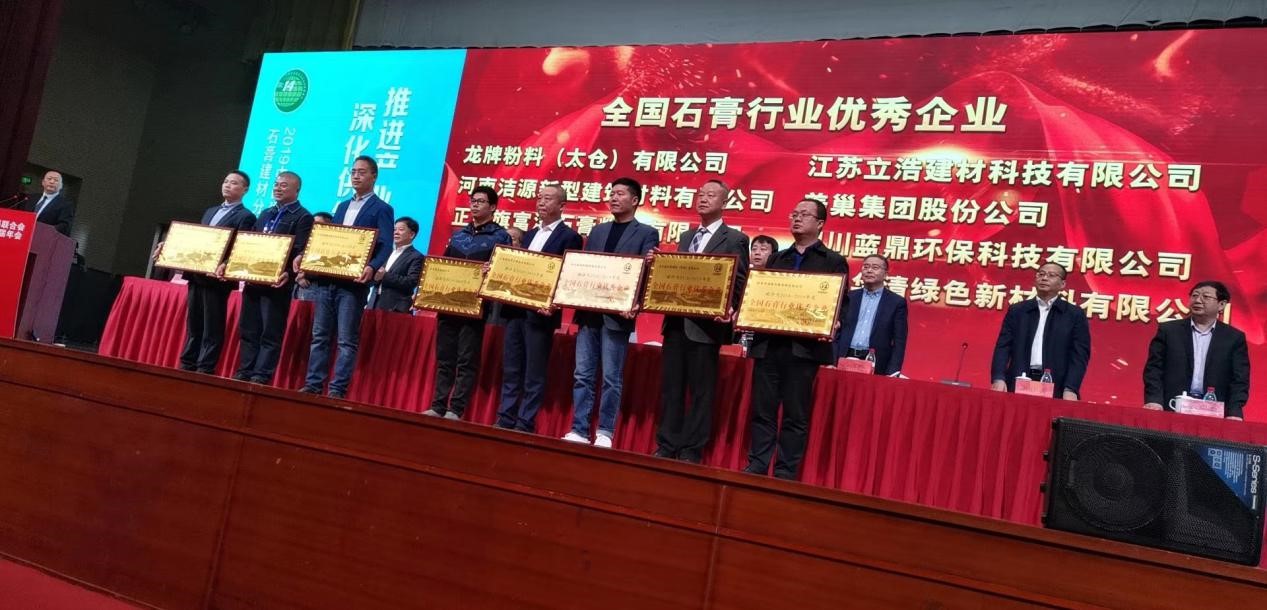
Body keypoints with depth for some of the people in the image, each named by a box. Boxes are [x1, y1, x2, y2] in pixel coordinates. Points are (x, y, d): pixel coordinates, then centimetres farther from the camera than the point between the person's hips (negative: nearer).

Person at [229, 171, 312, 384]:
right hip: (253, 280, 8)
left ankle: (262, 375, 0)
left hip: (277, 283, -8)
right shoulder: (265, 214, 20)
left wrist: (288, 272, -29)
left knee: (271, 333, -3)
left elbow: (300, 252, -14)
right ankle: (244, 372, 16)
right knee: (248, 330, 10)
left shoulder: (303, 217, -4)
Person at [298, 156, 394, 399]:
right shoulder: (342, 206, 22)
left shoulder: (381, 209, 0)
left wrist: (372, 267, -30)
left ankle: (337, 390, -2)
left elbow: (385, 246, -11)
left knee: (347, 340, -4)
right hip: (326, 278, 7)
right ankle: (313, 385, 13)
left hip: (353, 282, -7)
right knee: (320, 336, 8)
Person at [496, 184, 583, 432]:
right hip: (515, 308, 7)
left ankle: (525, 425, 5)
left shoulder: (569, 237, -4)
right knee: (510, 370, 10)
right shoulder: (529, 234, 19)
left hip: (540, 312, -7)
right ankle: (505, 421, 16)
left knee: (534, 373, 0)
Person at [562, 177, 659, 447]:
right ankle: (579, 430, 12)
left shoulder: (646, 234, 2)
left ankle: (604, 433, 8)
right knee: (582, 376, 6)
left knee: (611, 378, 0)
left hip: (617, 315, -5)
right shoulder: (597, 231, 18)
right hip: (588, 312, 5)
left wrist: (636, 305, -22)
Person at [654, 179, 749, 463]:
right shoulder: (685, 237, 19)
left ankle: (692, 452, 8)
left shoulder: (735, 239, 0)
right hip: (676, 320, 6)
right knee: (670, 386, 8)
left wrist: (728, 310, -23)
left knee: (701, 390, 1)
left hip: (706, 323, -6)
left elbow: (739, 282, -6)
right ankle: (666, 447, 16)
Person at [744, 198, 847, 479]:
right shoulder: (776, 259, 20)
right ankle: (756, 467, 15)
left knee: (796, 415, 1)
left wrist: (834, 326, -20)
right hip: (767, 344, 4)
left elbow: (841, 304, -1)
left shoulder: (834, 262, 6)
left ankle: (785, 474, 8)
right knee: (762, 410, 6)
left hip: (804, 347, -4)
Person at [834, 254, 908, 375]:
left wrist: (892, 372, -10)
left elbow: (899, 341, 1)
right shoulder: (849, 297, 12)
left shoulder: (897, 302, 5)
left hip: (876, 366, -2)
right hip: (845, 360, 2)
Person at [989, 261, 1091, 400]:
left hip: (1055, 390, -1)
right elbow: (1003, 347, 5)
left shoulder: (1075, 314, 9)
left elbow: (1079, 354, 1)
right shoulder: (1017, 311, 12)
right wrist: (998, 378, -11)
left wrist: (1070, 389, -12)